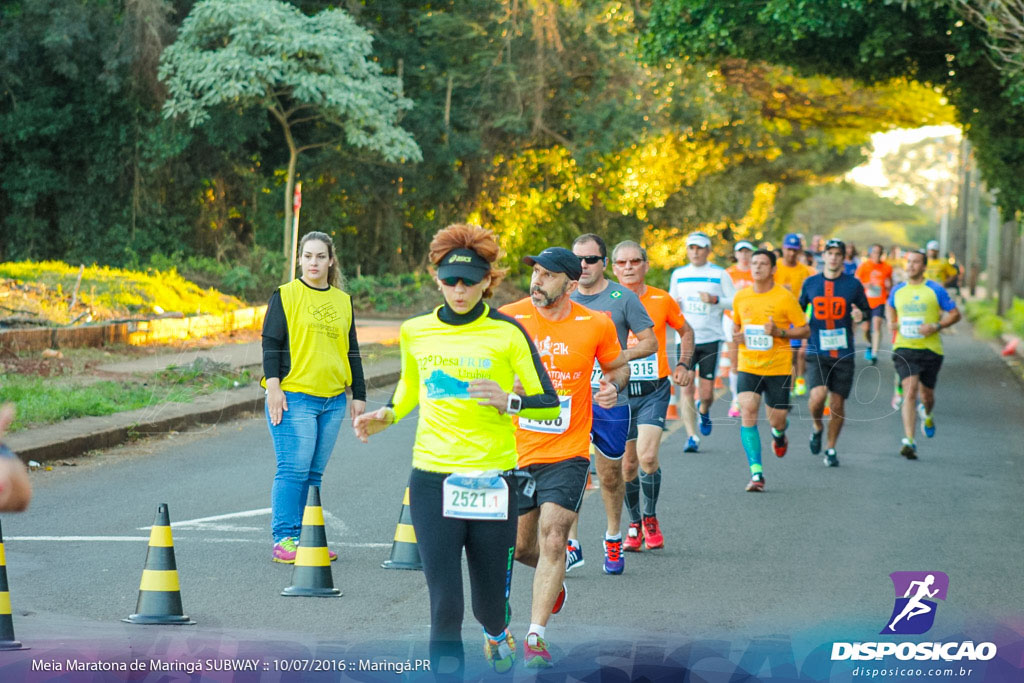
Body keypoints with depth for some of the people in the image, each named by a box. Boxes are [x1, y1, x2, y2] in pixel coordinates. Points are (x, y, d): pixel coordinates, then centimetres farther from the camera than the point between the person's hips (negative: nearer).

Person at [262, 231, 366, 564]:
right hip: (294, 397, -5)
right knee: (293, 471, -9)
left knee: (314, 473, 6)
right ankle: (283, 541, -6)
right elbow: (271, 344, -2)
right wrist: (273, 386, -11)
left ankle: (304, 539, 9)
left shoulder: (343, 301, 15)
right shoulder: (285, 296, 1)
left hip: (332, 399, 5)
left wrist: (359, 395, 16)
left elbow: (351, 351, 20)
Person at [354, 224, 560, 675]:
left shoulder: (506, 333, -5)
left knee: (490, 600, 10)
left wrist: (509, 401, -22)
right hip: (432, 480, 2)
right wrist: (388, 416, 9)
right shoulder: (415, 332, 5)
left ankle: (496, 634, 46)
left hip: (493, 480, -1)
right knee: (444, 603, -8)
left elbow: (549, 404, -4)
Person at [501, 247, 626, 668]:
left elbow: (618, 366, 15)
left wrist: (612, 386, -7)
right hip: (515, 452, 2)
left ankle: (536, 637, -4)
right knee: (519, 546, 11)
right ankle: (554, 578, 46)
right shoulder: (508, 319, -5)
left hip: (567, 453, -2)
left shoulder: (596, 325, -4)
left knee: (553, 540, -12)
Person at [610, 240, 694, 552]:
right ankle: (634, 524, 25)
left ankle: (650, 518, 4)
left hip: (654, 390, -1)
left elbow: (686, 331, 18)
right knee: (628, 463, 5)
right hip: (618, 391, 1)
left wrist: (683, 365, 4)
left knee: (647, 456, -17)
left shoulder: (662, 300, 1)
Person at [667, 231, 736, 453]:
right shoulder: (678, 274, 10)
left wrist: (715, 300, -15)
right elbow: (671, 300, 21)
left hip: (711, 338, -2)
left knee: (706, 392, -1)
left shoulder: (720, 274, 2)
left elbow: (735, 302, 2)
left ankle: (703, 411, 35)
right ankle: (692, 437, -6)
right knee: (686, 388, -9)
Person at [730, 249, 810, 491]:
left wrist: (779, 332, -18)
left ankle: (779, 434, 45)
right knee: (748, 413, -16)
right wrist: (736, 335, -1)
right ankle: (756, 474, -14)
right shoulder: (741, 297, 5)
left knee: (777, 419, 3)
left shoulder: (785, 297, -7)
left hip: (778, 368, -2)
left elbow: (805, 330, -2)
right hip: (748, 366, 2)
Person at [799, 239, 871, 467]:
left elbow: (867, 310, 11)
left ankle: (831, 449, 21)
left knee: (838, 404, 3)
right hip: (816, 352, 0)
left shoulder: (853, 284, 3)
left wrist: (860, 315, -11)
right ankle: (817, 427, 12)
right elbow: (799, 310, 20)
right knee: (818, 395, -20)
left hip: (843, 353, 0)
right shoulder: (810, 283, 7)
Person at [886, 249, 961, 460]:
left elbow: (955, 314, 2)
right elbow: (889, 306, 29)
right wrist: (891, 322, 7)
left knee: (926, 394, 11)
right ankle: (909, 441, -21)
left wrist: (936, 326, -14)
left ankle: (927, 414, 50)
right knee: (909, 392, -16)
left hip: (930, 349, -1)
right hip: (904, 349, 1)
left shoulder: (936, 290, -3)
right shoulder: (897, 290, 7)